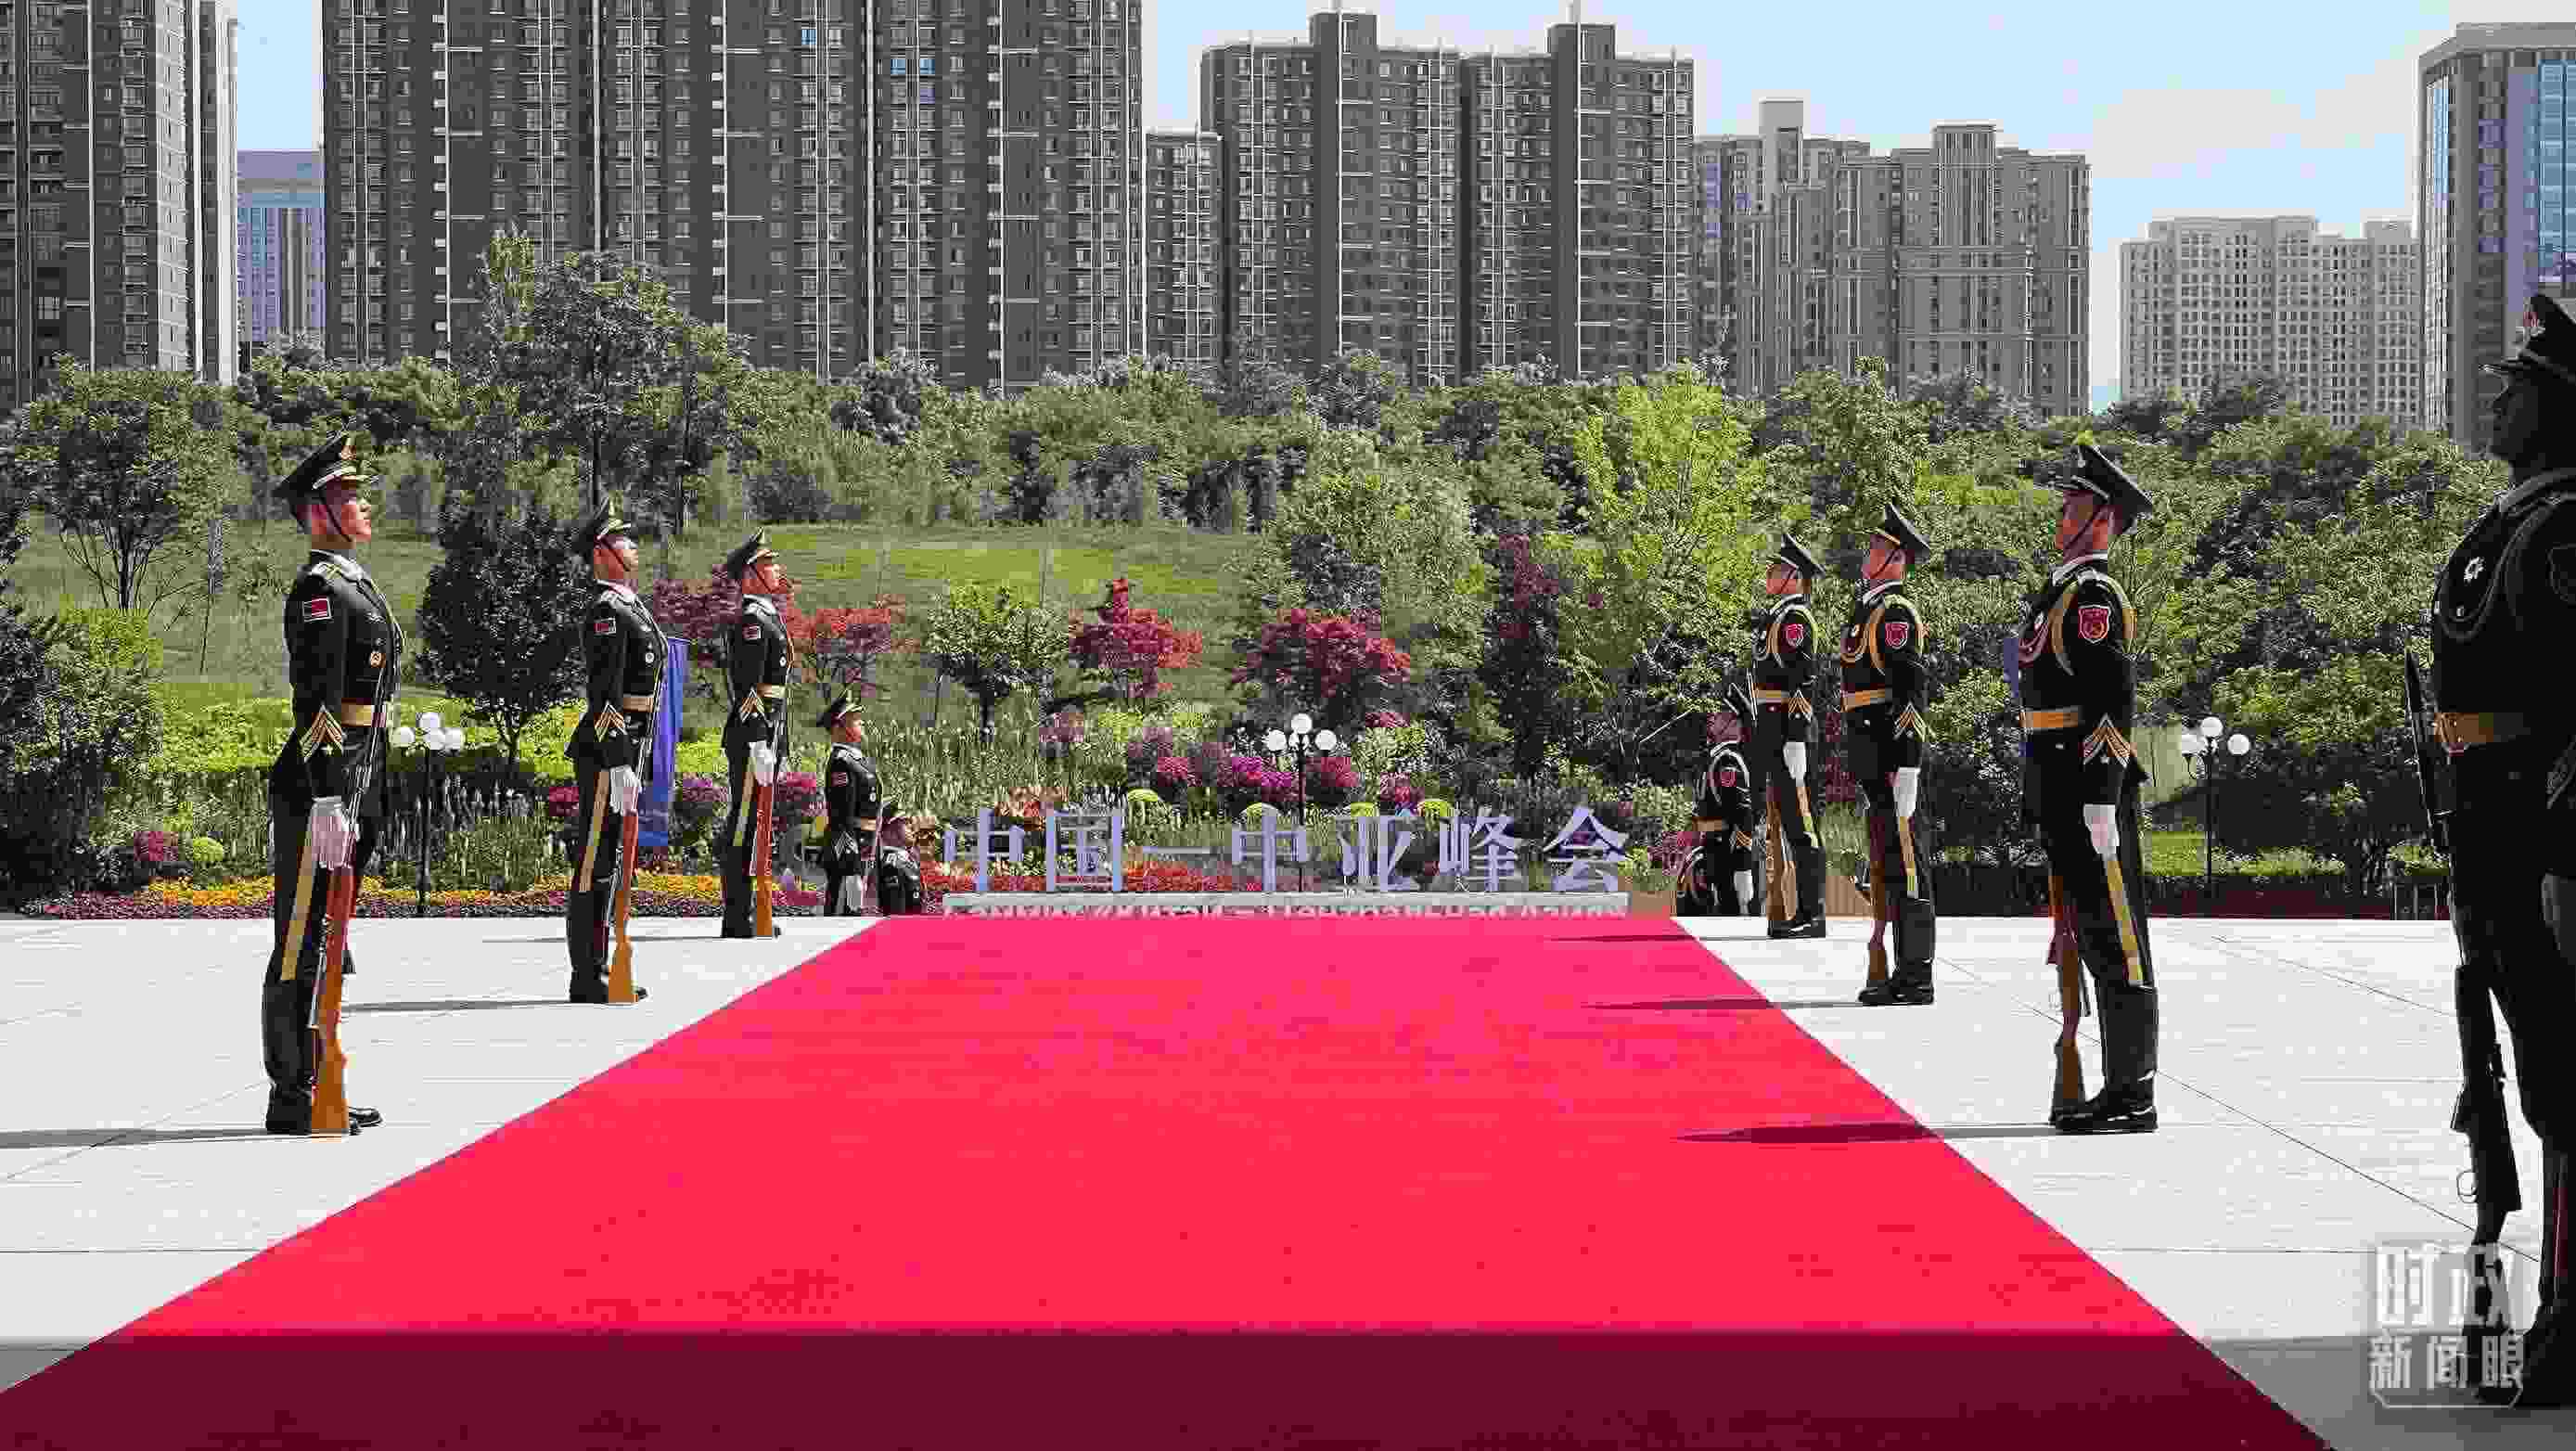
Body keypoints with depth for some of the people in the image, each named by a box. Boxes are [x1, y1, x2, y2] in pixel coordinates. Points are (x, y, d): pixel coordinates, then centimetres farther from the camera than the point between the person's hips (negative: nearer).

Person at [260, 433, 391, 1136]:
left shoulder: (354, 587, 18)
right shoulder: (320, 589, -13)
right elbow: (318, 702, -20)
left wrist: (363, 803, 23)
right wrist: (329, 804, -24)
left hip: (351, 787, 10)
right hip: (317, 789, -10)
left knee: (326, 943, 14)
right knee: (303, 943, -4)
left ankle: (313, 1087, 21)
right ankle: (291, 1100, -1)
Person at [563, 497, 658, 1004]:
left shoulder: (631, 609, 18)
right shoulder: (607, 611, -14)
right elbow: (606, 696, -20)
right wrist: (618, 767, -23)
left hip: (627, 751, 10)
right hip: (607, 752, -10)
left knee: (611, 862, 14)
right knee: (596, 862, -6)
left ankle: (598, 969, 20)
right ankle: (587, 979, -4)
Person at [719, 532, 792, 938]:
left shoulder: (768, 617, 19)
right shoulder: (751, 620, -13)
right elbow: (748, 689, -20)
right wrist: (759, 747, -24)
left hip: (765, 736, 10)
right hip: (753, 736, -10)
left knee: (749, 824, 13)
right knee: (745, 825, -8)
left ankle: (743, 914, 18)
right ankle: (738, 918, -7)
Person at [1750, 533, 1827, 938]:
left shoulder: (1795, 616, -9)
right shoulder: (1778, 616, 21)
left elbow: (1802, 676, -17)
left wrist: (1793, 735, -23)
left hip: (1785, 724, -10)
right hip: (1771, 729, 10)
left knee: (1795, 819, -9)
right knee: (1782, 818, 10)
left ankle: (1812, 915, -9)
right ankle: (1802, 913, 13)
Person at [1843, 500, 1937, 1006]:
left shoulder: (1894, 612, -11)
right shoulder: (1871, 609, 19)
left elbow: (1912, 689, -17)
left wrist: (1905, 766, -22)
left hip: (1892, 756, -10)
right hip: (1876, 761, 10)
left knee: (1903, 865, -7)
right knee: (1889, 863, 11)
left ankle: (1916, 977, -5)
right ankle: (1905, 973, 15)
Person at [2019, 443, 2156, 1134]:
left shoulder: (2092, 596, -12)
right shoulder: (2065, 592, 19)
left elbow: (2114, 702, -19)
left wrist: (2101, 802, -23)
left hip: (2087, 788, -10)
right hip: (2064, 791, 10)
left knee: (2115, 937, -6)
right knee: (2096, 936, 12)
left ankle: (2134, 1097, -3)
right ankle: (2122, 1090, 18)